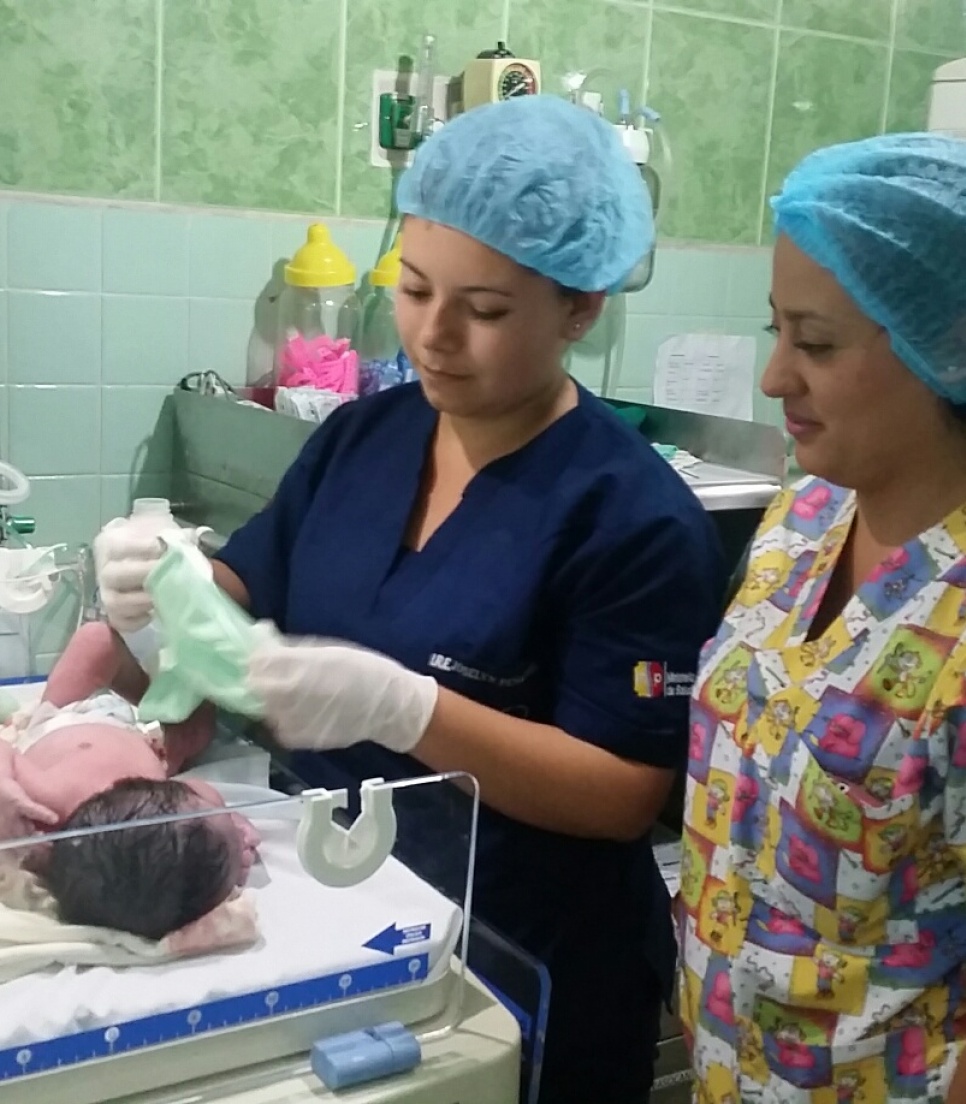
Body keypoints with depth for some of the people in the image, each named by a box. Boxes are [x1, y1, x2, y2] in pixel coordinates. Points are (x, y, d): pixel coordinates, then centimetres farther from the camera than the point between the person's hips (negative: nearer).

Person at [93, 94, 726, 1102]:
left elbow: (627, 793, -21)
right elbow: (252, 600, 8)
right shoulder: (363, 435, -1)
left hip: (523, 979, -5)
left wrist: (397, 706, -32)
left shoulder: (635, 516, -20)